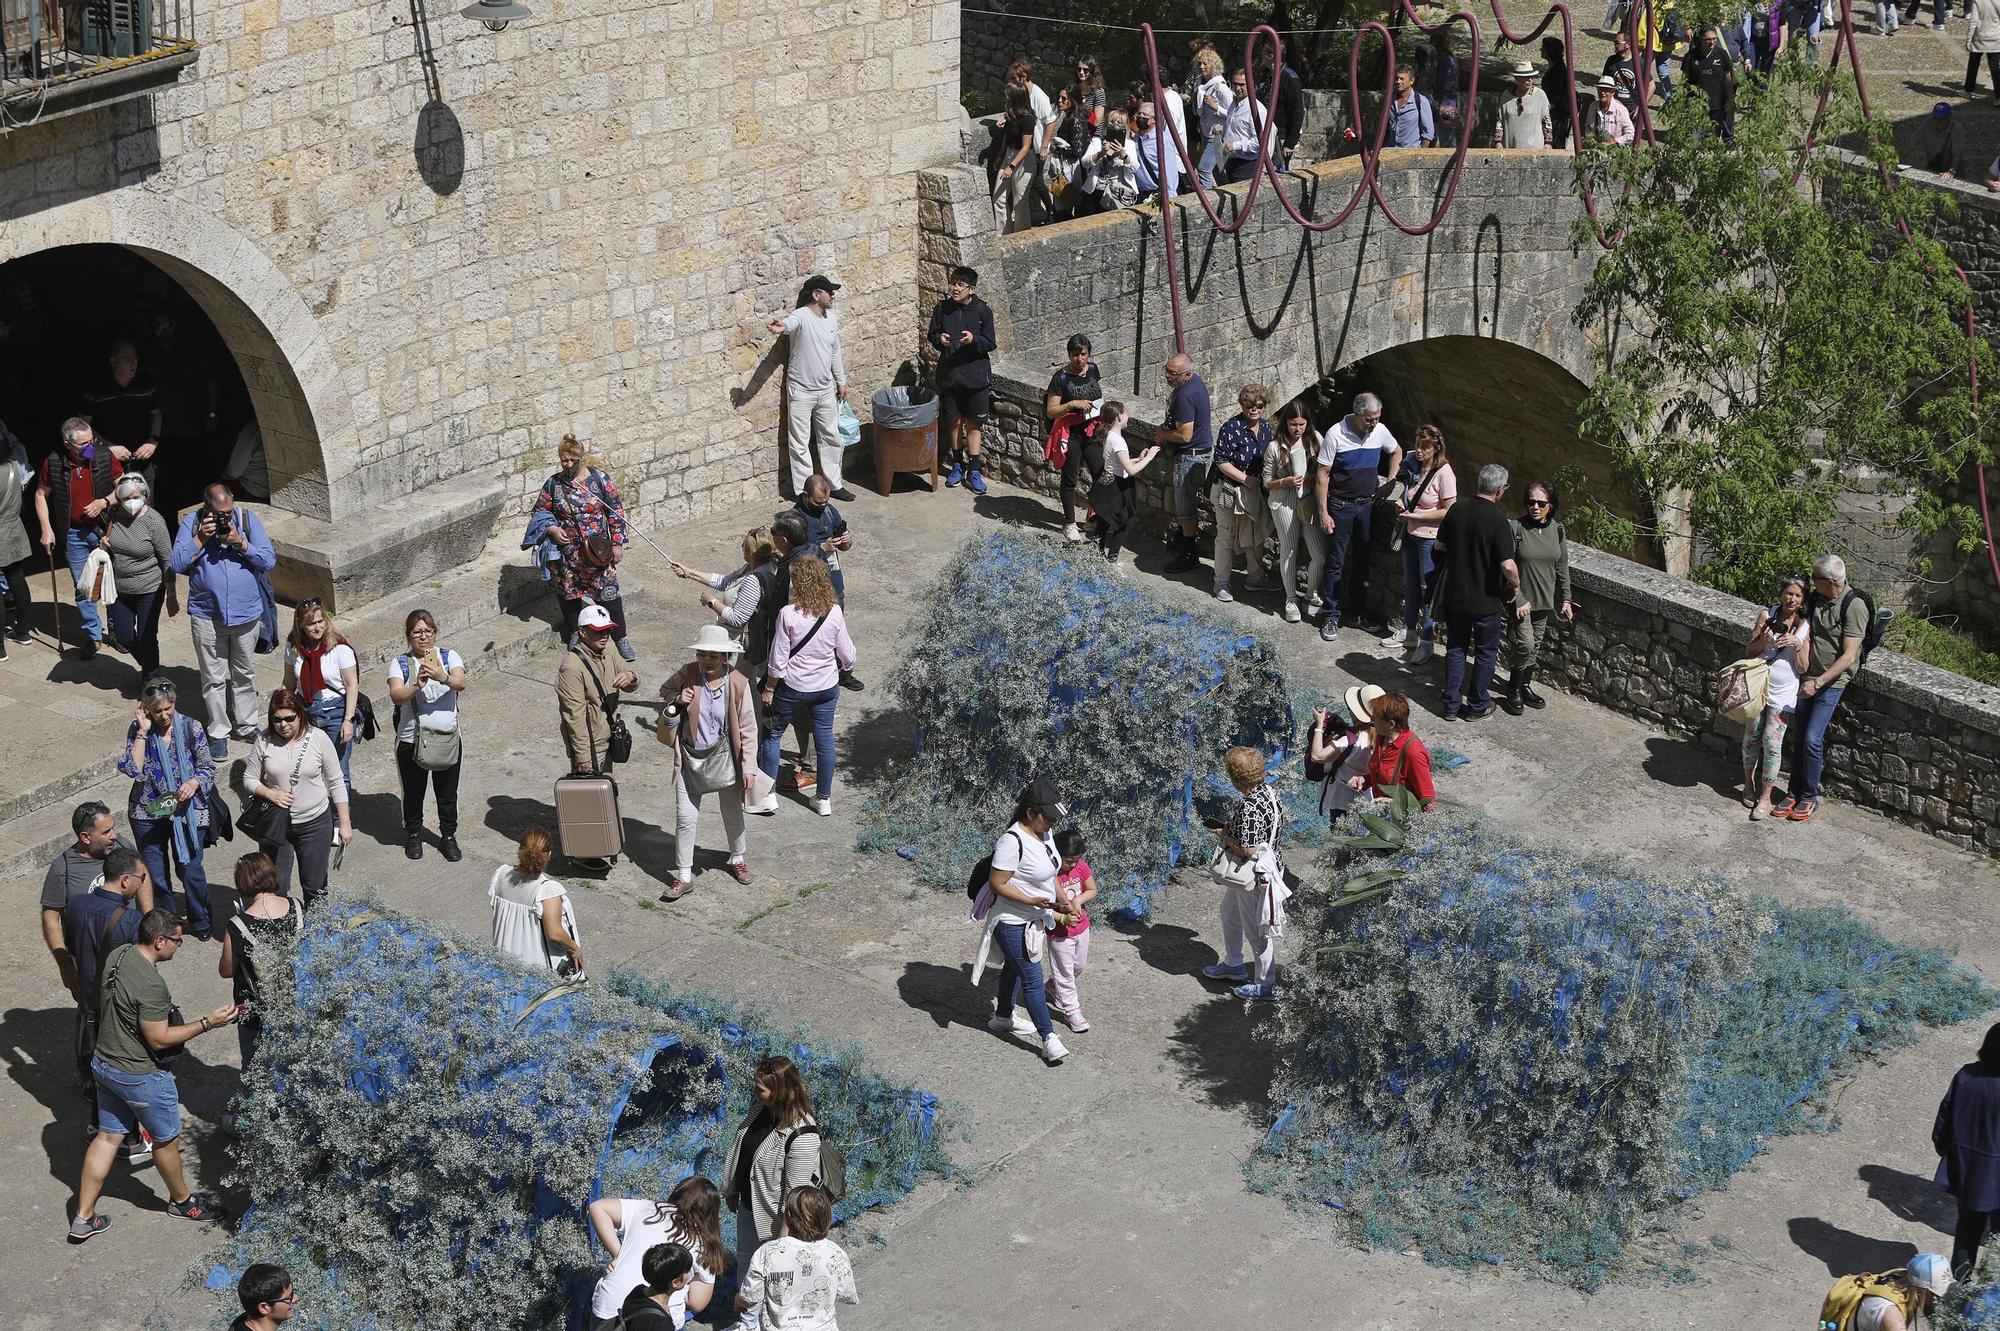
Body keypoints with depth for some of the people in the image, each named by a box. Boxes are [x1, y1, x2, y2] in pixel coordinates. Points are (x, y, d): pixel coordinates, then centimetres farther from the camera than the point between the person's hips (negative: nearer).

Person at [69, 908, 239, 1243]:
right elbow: (159, 1039, -25)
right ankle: (181, 1200, 38)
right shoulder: (150, 984, -31)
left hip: (105, 1063, 8)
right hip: (140, 1075, -8)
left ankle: (84, 1218, 20)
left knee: (108, 1136, 17)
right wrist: (207, 1024, -21)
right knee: (166, 1139, 15)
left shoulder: (117, 955, -3)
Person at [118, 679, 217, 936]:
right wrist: (143, 732, -19)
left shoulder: (190, 728, -6)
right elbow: (133, 770, -17)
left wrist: (194, 782, -21)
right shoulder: (138, 730, -5)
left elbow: (207, 767, 0)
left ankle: (201, 921, 30)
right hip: (148, 812, 1)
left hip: (187, 810, -1)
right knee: (155, 875, 8)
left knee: (191, 869, 7)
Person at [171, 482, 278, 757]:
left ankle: (246, 725, 31)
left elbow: (269, 560, -9)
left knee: (244, 673, 16)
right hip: (206, 614, -1)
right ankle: (219, 732, 18)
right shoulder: (191, 523, -7)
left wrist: (240, 543, -21)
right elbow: (177, 563, -13)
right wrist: (201, 539, -21)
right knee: (214, 678, 7)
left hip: (246, 612, 1)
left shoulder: (248, 520, -5)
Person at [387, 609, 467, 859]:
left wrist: (443, 678, -42)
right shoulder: (400, 663, -4)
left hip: (447, 737, 1)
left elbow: (461, 683, -21)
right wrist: (416, 687, -39)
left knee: (447, 793, 13)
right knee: (413, 792, 15)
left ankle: (448, 836, 32)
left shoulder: (449, 657, -3)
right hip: (411, 741, -1)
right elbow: (395, 695, -20)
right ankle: (413, 835, 36)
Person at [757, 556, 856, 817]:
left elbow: (778, 659, -15)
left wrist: (769, 689, -2)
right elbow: (847, 655, -1)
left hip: (793, 687, -3)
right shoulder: (834, 613, -10)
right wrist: (843, 669, 21)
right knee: (825, 738, 14)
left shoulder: (788, 614, -20)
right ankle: (824, 798, 23)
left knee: (772, 734, 15)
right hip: (827, 686, 3)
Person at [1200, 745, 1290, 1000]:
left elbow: (1247, 850, -30)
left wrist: (1223, 834, -13)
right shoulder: (1267, 790, -2)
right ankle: (1233, 965, 46)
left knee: (1256, 930, 7)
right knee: (1230, 912, 29)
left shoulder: (1249, 808, -32)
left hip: (1256, 874, -10)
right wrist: (1230, 827, 7)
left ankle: (1266, 984, 23)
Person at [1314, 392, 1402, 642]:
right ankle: (1330, 617, 7)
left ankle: (1357, 611, 25)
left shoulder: (1380, 431, -3)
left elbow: (1396, 451, 20)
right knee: (1336, 564, 0)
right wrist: (1323, 513, -14)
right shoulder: (1336, 435, -16)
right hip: (1341, 506, -5)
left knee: (1363, 562, 12)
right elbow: (1322, 475, -12)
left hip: (1368, 505, 5)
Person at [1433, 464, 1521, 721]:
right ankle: (1477, 705, 23)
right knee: (1486, 652, 15)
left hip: (1455, 596, 4)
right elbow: (1508, 566, -26)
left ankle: (1451, 705, 22)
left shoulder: (1456, 511, -7)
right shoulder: (1498, 521, -22)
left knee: (1455, 649, 18)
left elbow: (1439, 547, 5)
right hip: (1486, 600, -4)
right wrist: (1515, 586, -6)